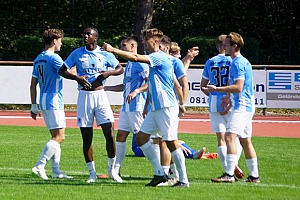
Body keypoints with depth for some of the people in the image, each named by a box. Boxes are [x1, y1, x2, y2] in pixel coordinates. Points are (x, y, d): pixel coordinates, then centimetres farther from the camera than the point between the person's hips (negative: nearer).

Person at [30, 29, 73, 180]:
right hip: (54, 101, -9)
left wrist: (34, 106, 19)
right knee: (59, 137, -10)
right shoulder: (53, 58, -12)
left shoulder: (38, 59, 14)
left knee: (55, 136, 13)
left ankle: (56, 170, 11)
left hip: (43, 102, 9)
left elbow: (33, 85, 16)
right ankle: (39, 166, -17)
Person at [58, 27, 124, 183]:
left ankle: (111, 169, 8)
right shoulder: (77, 53, 4)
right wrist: (76, 77, -13)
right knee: (86, 137, 2)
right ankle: (92, 172, 11)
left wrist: (109, 72, -9)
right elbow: (62, 70, 5)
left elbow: (120, 69, 13)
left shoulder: (105, 54, 3)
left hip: (100, 95, 0)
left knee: (110, 134, -9)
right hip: (84, 96, 1)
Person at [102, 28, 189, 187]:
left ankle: (184, 180, -2)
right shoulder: (155, 58, 18)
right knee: (141, 137, 5)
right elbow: (176, 83, 24)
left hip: (166, 107, -10)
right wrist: (181, 103, 29)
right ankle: (159, 174, 7)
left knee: (171, 142, -8)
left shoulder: (160, 57, -12)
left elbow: (136, 58, -25)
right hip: (156, 107, 10)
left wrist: (113, 50, -27)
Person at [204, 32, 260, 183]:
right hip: (247, 105, 11)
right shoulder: (243, 61, 18)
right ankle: (254, 176, 18)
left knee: (230, 136, -18)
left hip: (241, 106, -11)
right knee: (245, 140, 14)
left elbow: (238, 87, -22)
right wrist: (230, 98, 28)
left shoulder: (238, 63, -14)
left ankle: (229, 174, -26)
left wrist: (217, 89, -20)